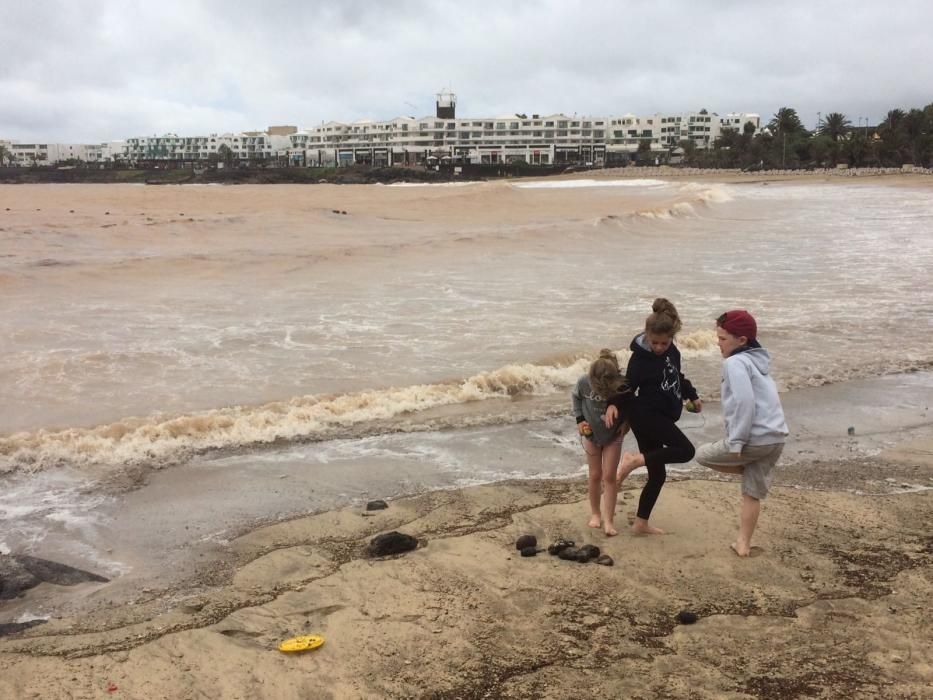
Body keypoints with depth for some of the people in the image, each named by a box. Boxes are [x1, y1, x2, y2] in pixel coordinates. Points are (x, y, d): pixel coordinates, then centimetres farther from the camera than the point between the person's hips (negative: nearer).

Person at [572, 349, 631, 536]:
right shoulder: (584, 382, -29)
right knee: (595, 475, 9)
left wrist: (626, 422, -17)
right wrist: (580, 419, -9)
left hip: (614, 435, -1)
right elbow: (575, 397, -4)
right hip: (591, 433, 1)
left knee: (609, 476, -1)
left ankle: (608, 520, 4)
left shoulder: (623, 384, -31)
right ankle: (595, 513, 27)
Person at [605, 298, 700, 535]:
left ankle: (641, 523, 19)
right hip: (646, 415, -8)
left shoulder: (672, 352, 5)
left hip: (660, 417, 8)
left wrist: (693, 396, 24)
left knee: (657, 474, 10)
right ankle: (635, 459, -15)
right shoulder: (640, 357, -15)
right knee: (686, 450, -18)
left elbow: (677, 376, 23)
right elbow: (629, 385, -10)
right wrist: (613, 404, -26)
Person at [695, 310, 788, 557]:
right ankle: (743, 544, 22)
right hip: (776, 437, 9)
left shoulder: (735, 363, -11)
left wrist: (737, 442, -18)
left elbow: (744, 403, -22)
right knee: (752, 494, 17)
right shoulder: (757, 360, 18)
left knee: (703, 454, 13)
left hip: (755, 438, -9)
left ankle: (750, 472, 7)